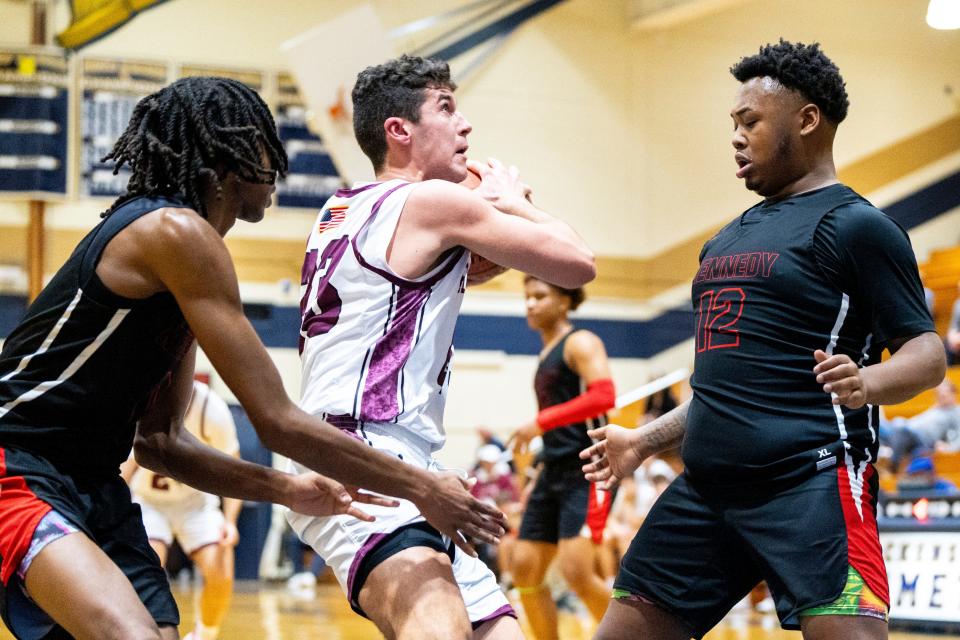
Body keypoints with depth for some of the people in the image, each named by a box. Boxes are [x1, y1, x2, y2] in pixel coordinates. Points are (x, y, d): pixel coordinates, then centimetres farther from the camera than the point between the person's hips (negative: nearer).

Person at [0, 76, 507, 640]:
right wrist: (424, 489, -8)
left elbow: (159, 440, 18)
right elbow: (278, 423, -16)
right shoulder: (176, 233, -14)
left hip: (94, 488, 11)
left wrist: (284, 489, 8)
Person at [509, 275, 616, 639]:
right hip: (554, 473, 9)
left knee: (576, 571, -19)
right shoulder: (547, 354, 19)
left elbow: (604, 395, -21)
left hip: (588, 474, -9)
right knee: (525, 569, 3)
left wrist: (541, 423, -21)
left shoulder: (580, 343, -6)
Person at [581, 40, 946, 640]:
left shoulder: (853, 224, -3)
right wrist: (647, 439, 26)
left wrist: (867, 382, -28)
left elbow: (926, 353, -9)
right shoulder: (726, 241, 21)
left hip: (812, 481, -8)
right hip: (707, 487, 8)